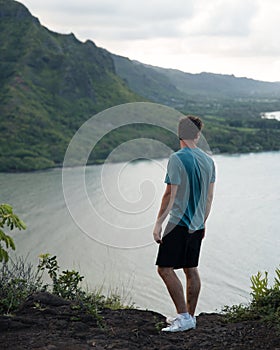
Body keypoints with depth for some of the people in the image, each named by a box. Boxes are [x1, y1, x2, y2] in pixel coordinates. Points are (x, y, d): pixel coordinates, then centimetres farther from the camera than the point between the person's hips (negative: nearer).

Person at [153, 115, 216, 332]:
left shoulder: (177, 159, -13)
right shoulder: (208, 160, 8)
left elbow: (170, 195, -15)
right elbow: (209, 196, 14)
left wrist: (159, 223, -9)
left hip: (179, 223, -8)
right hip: (197, 224, 8)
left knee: (165, 269, -4)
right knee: (191, 270, 13)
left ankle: (184, 317, -8)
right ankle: (190, 317, 20)